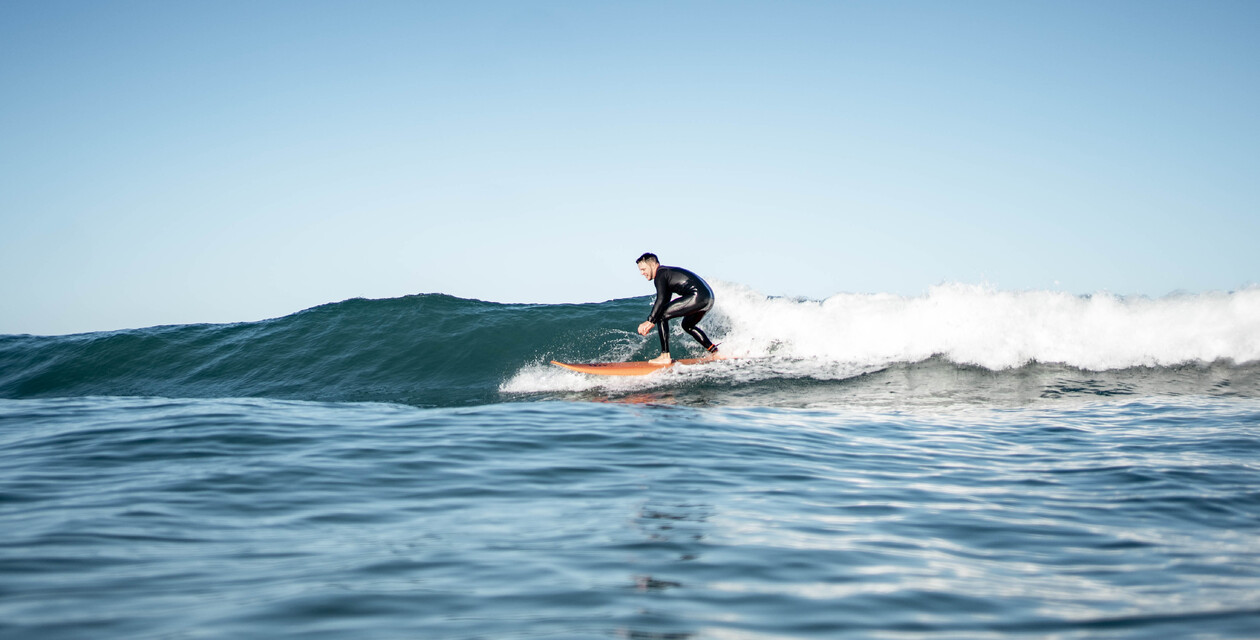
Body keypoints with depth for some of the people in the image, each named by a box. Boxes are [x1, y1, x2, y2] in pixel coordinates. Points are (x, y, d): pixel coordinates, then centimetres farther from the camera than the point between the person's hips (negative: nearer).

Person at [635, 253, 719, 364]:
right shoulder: (667, 272, 28)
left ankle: (665, 356, -9)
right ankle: (714, 352, 27)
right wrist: (652, 322, 26)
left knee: (661, 316, -7)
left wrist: (650, 321, -19)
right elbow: (665, 302, 32)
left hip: (697, 296, -10)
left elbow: (661, 300, -17)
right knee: (687, 325, 31)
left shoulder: (660, 274, -3)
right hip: (709, 298, 10)